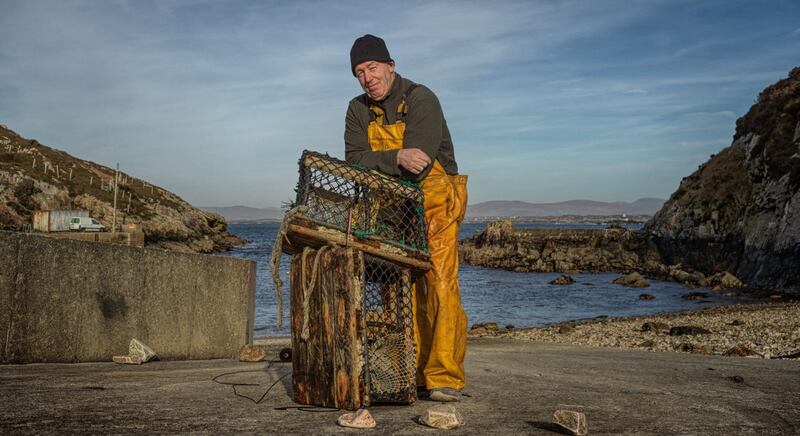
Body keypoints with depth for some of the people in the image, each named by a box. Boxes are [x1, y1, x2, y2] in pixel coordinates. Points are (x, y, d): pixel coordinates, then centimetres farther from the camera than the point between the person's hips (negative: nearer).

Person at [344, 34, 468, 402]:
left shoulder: (421, 99, -13)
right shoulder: (359, 110, 6)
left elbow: (416, 166, -24)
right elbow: (354, 161, -9)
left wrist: (375, 166, -14)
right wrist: (396, 158, -26)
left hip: (434, 201, -5)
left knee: (440, 285, -14)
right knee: (407, 288, 3)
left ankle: (445, 377, -12)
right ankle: (417, 373, 8)